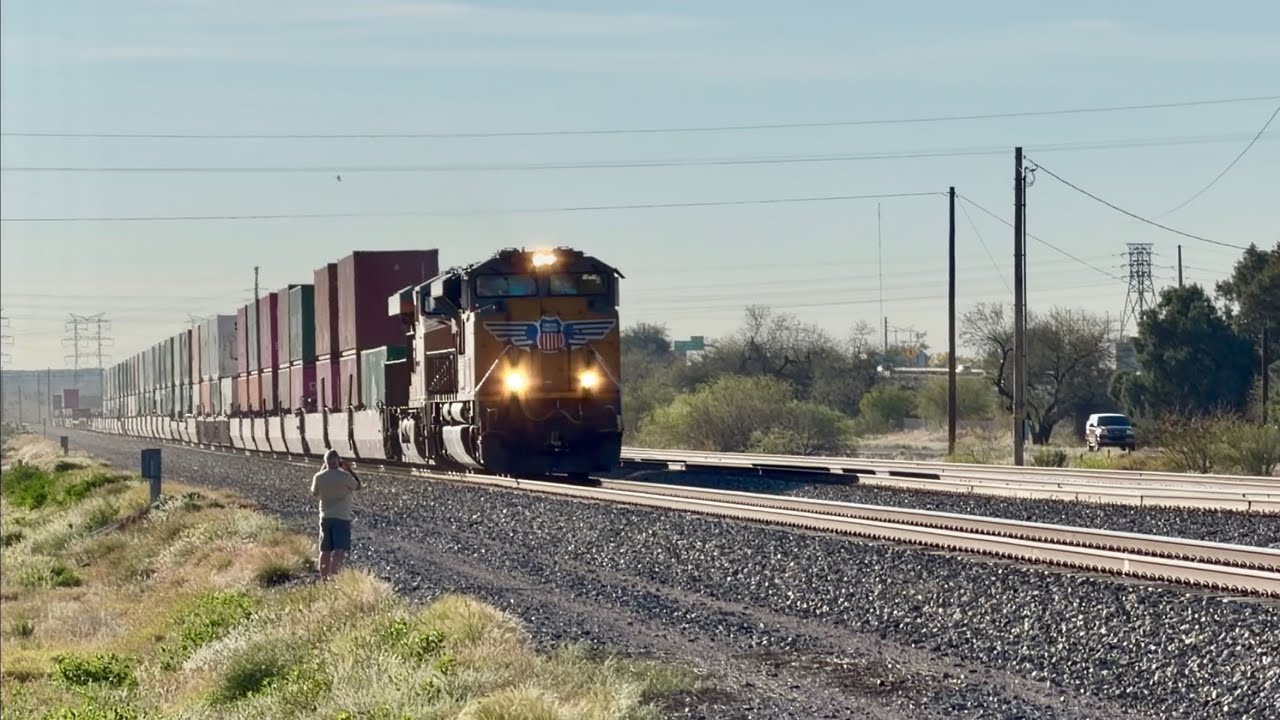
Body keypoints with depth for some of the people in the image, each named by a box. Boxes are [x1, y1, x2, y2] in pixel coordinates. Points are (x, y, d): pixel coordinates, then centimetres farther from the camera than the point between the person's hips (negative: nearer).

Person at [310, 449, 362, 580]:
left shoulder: (319, 477, -2)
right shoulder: (345, 476, -12)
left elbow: (314, 492, 18)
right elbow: (358, 486, 6)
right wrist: (348, 469, 8)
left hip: (325, 517, 4)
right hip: (342, 518, -4)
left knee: (325, 550, 14)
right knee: (339, 550, -9)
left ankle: (324, 577, 19)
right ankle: (333, 576, -23)